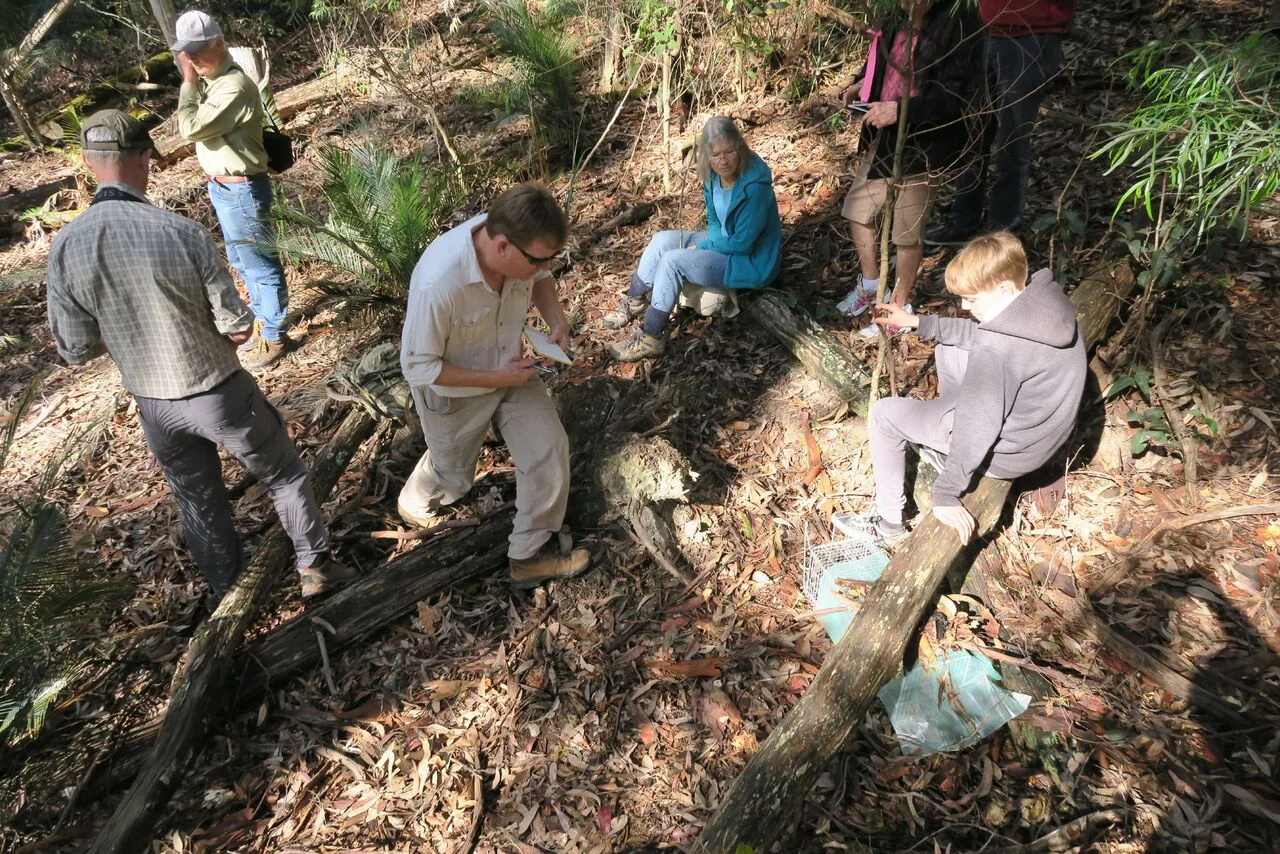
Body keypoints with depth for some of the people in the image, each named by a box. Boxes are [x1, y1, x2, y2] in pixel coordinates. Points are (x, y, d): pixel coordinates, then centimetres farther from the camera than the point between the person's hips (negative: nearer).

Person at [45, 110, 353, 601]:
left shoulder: (64, 248, -12)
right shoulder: (182, 233, -24)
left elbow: (76, 350, -4)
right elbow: (238, 328, -17)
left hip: (153, 404, 4)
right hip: (219, 393, -4)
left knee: (197, 500, 24)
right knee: (283, 474, 19)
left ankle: (229, 589, 43)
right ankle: (314, 566, 31)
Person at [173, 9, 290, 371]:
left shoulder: (235, 87, -23)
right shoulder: (209, 80, 8)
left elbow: (191, 128, -22)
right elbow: (192, 126, 11)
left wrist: (188, 82, -16)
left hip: (241, 190, -10)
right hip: (222, 186, 10)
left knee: (261, 265, 2)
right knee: (242, 262, 21)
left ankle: (273, 336, 14)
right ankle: (262, 320, 36)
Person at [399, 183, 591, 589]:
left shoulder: (519, 244, -24)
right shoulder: (438, 284, -41)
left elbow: (540, 279, 1)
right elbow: (418, 368, -28)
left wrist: (557, 320, -18)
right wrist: (496, 379, -27)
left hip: (510, 368, 5)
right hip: (453, 389, -4)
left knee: (549, 449, -4)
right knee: (453, 476, 19)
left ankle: (531, 554, 15)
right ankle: (414, 500, 56)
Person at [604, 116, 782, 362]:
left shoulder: (754, 186, -29)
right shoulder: (713, 176, -4)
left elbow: (743, 243, -24)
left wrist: (701, 247, -14)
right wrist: (708, 244, -11)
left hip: (751, 262, -8)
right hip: (724, 242, 9)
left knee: (673, 261, -22)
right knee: (662, 240, -3)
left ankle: (651, 339, -16)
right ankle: (633, 303, 8)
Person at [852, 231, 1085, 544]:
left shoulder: (998, 351, -35)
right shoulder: (1046, 300, -9)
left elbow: (978, 430, -27)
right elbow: (977, 333, 7)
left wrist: (945, 495, -16)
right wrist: (918, 323, 7)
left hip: (1008, 454, -8)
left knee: (885, 413, 2)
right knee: (949, 350, 19)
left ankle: (890, 520, 14)